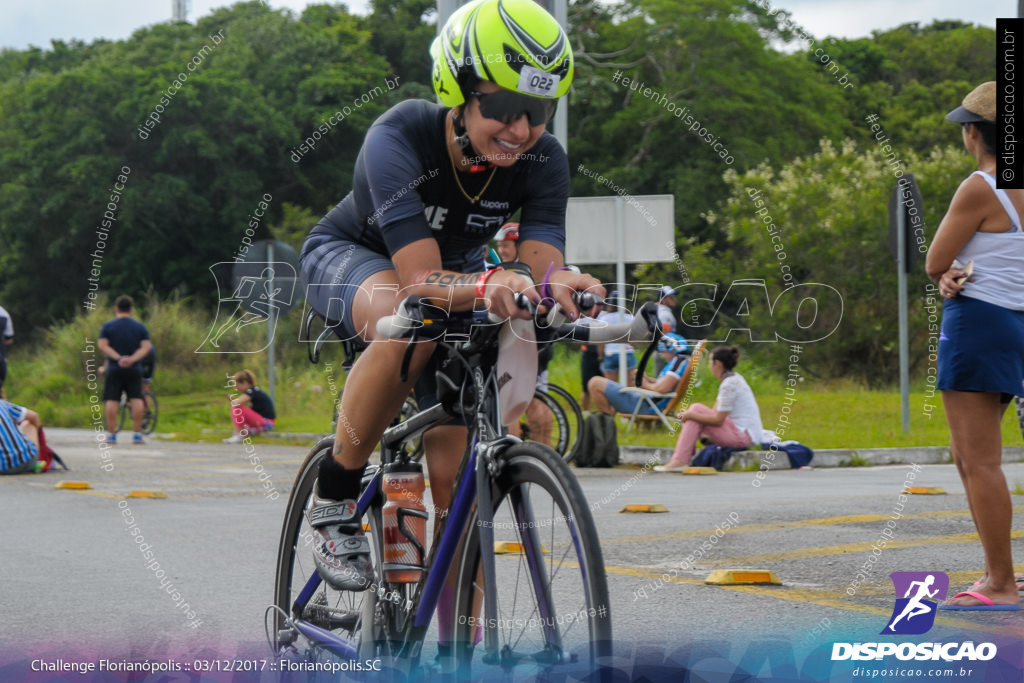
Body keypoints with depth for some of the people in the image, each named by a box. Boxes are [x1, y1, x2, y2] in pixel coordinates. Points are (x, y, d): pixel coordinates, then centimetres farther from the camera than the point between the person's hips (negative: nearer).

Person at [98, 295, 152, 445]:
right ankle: (137, 434, -4)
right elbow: (146, 347, -4)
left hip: (114, 369, -1)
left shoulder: (107, 326, 2)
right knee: (136, 399, 0)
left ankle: (111, 434, 1)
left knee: (112, 400, 1)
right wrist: (132, 359, -16)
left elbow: (102, 346, -8)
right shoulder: (140, 327, 6)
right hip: (134, 370, 1)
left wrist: (118, 358, -15)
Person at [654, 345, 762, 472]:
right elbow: (717, 413, 14)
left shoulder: (729, 384, -17)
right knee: (696, 413, 11)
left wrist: (690, 415, -11)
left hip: (743, 436, -10)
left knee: (697, 409, -13)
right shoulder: (735, 378, 14)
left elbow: (718, 420, -18)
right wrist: (689, 414, 4)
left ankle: (680, 461, -15)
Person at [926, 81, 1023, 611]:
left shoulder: (980, 189, -14)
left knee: (981, 460, -7)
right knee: (965, 454, 17)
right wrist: (954, 276, -6)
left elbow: (933, 263, -9)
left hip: (977, 323, -10)